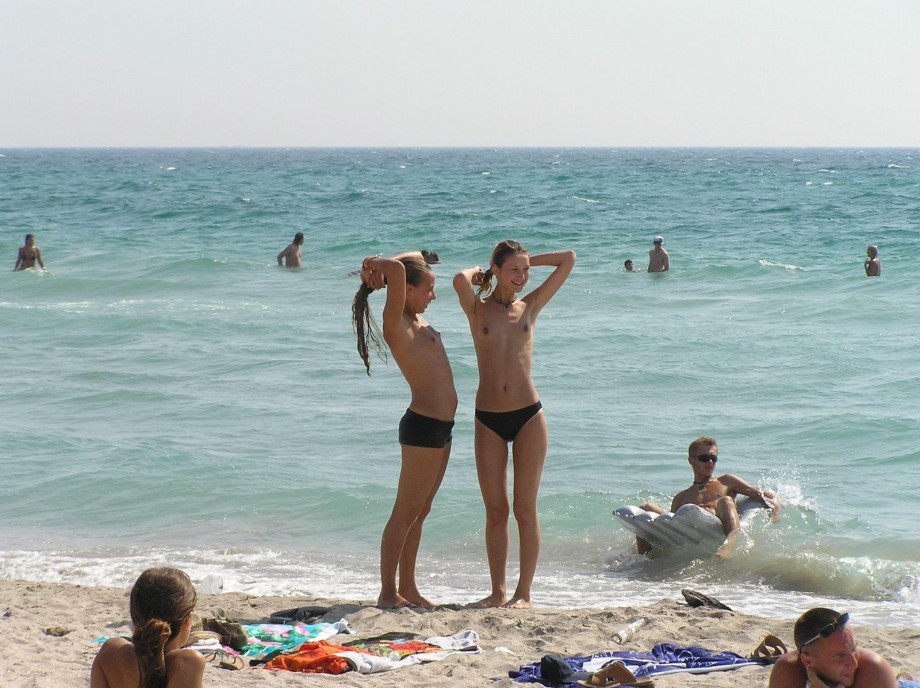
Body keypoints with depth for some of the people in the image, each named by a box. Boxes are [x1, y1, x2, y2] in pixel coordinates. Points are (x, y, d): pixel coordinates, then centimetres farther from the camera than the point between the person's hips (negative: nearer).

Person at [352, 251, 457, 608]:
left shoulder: (416, 320, 14)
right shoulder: (396, 324, -12)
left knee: (419, 511, 13)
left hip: (441, 428, 9)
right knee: (405, 512, -5)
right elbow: (397, 269, -27)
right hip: (423, 426, -9)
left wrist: (376, 266, 9)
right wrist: (380, 268, -7)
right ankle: (388, 592, -1)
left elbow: (415, 258, 25)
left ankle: (407, 588, 20)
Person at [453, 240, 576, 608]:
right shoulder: (478, 310, 3)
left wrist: (528, 261, 12)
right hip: (488, 420, 0)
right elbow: (460, 280, -19)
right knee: (495, 511, 5)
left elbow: (568, 258, 9)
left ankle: (524, 592, 6)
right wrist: (476, 272, 2)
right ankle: (498, 591, 11)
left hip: (528, 416, 0)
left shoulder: (530, 306, 8)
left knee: (525, 509, 1)